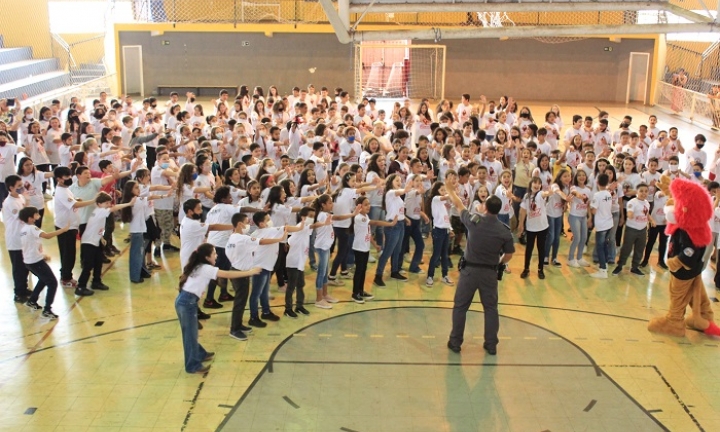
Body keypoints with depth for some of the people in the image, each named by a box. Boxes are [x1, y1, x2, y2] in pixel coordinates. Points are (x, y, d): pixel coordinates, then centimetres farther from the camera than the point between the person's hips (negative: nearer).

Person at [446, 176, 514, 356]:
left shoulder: (474, 221, -13)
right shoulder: (505, 230, -9)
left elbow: (459, 206, 5)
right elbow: (508, 255, -1)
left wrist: (451, 190, 22)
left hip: (469, 270, -1)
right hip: (490, 273, 1)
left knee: (460, 307, 12)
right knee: (491, 308, 15)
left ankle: (455, 342, 18)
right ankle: (491, 345, 21)